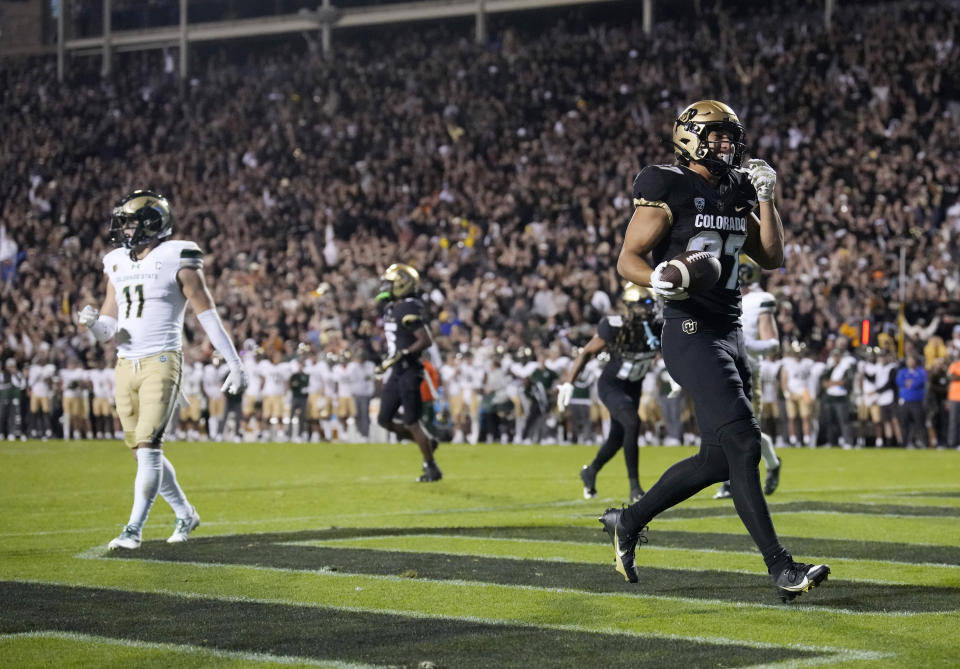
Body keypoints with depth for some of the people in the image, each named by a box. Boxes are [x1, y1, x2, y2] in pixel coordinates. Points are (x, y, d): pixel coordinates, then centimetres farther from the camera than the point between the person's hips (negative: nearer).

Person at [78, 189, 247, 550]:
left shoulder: (177, 260, -5)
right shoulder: (118, 264, 13)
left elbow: (208, 315, -3)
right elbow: (107, 328, 15)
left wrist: (235, 364, -4)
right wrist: (92, 322, -10)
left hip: (161, 362, -7)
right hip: (126, 365, 7)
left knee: (148, 445, -14)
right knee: (141, 451, 10)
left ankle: (134, 529, -11)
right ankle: (185, 514, 27)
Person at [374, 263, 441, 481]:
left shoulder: (409, 310, -17)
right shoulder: (390, 309, 12)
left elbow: (425, 340, -23)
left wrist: (401, 355, -26)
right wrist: (388, 362, 21)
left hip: (409, 373, -9)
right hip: (394, 374, 9)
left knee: (411, 423, -5)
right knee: (384, 420, 8)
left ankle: (431, 468, 7)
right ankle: (426, 443, 24)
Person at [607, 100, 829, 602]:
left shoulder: (735, 195, 16)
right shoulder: (668, 191, -7)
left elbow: (772, 258, 17)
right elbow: (627, 260, -7)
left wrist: (765, 198, 8)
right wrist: (656, 279, -28)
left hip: (729, 332, 9)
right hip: (690, 332, -9)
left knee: (717, 459, 9)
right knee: (742, 442, -16)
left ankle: (628, 522, 26)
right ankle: (780, 567, -15)